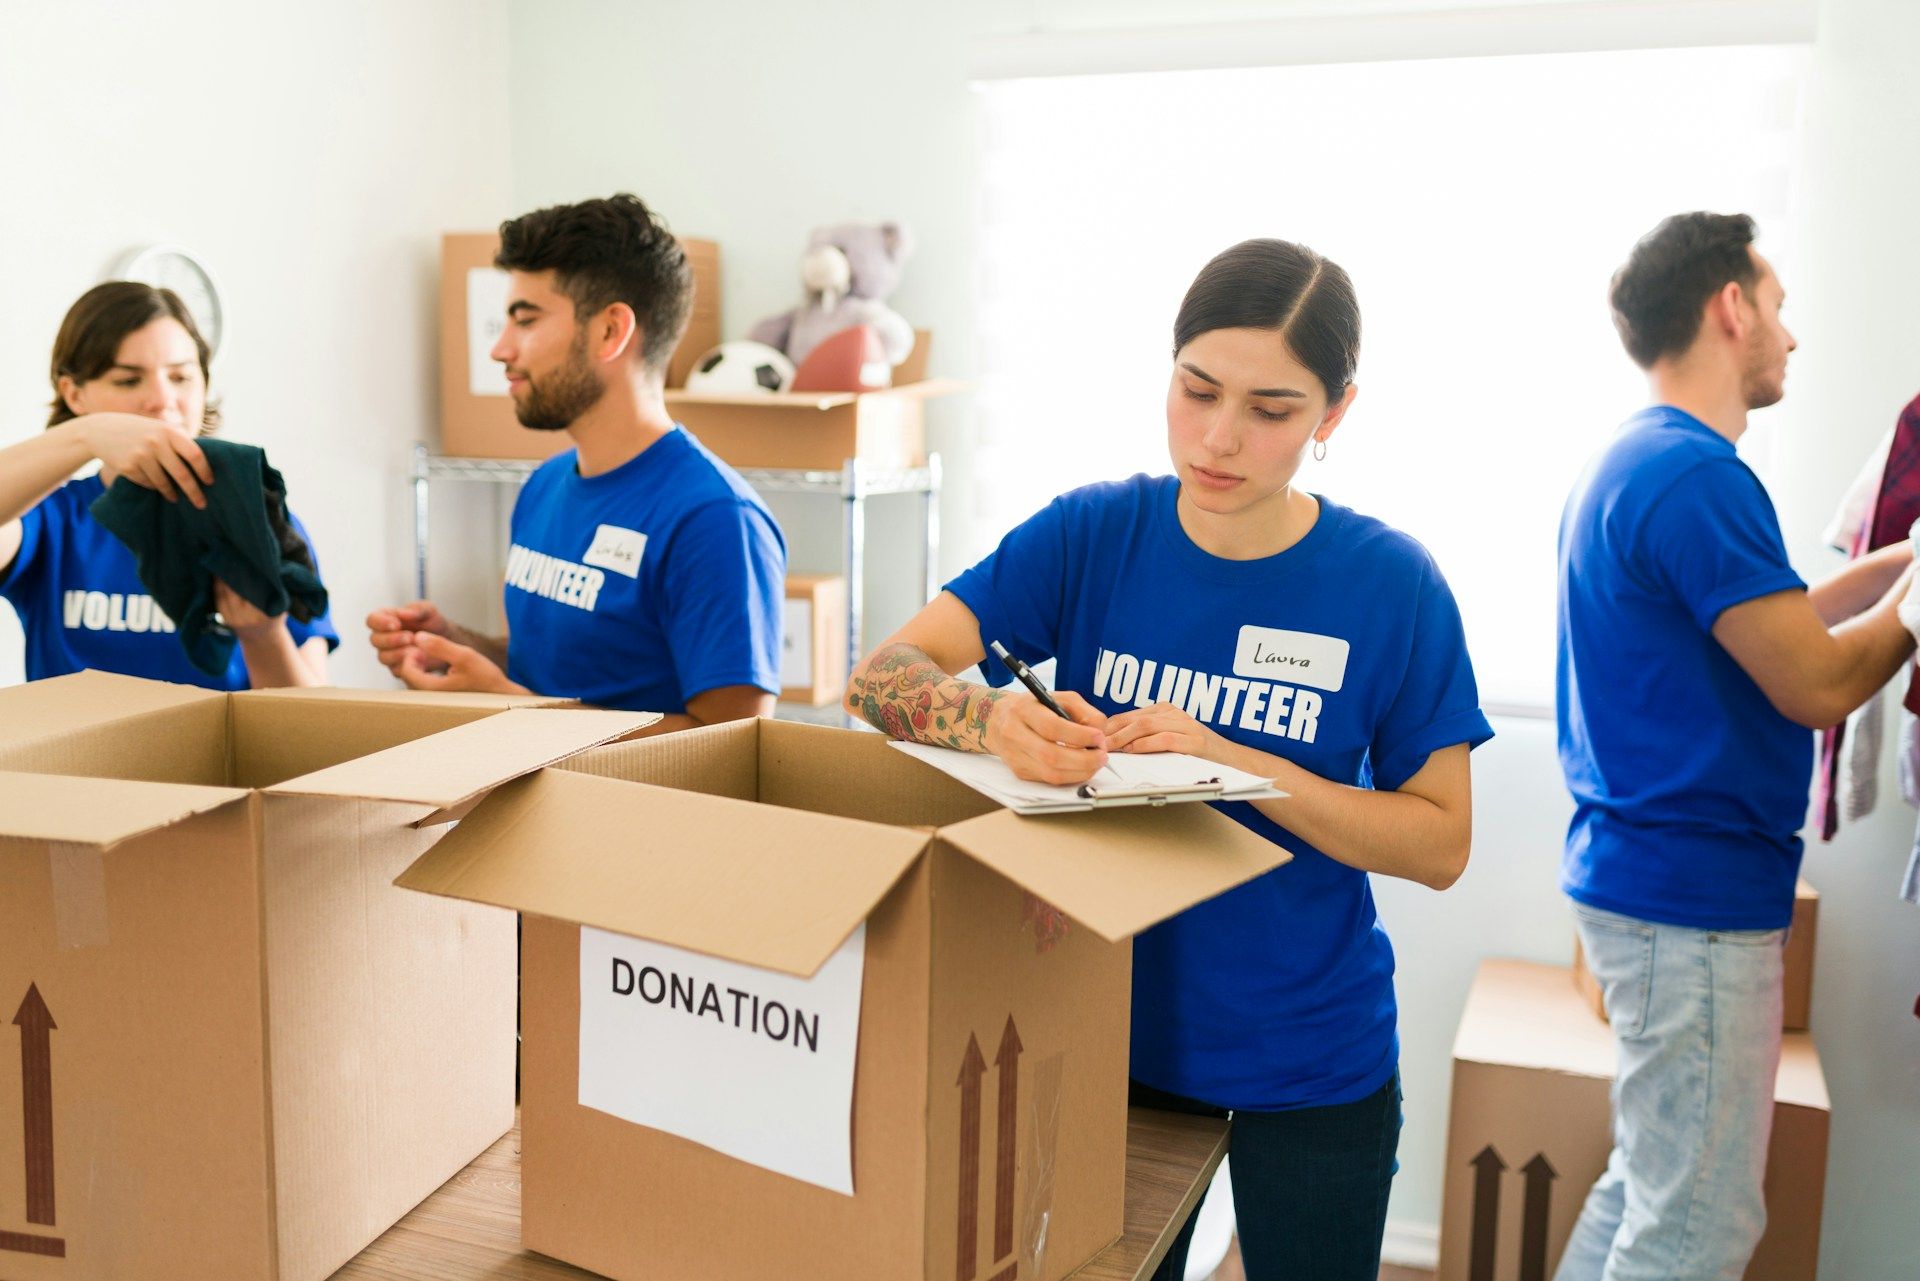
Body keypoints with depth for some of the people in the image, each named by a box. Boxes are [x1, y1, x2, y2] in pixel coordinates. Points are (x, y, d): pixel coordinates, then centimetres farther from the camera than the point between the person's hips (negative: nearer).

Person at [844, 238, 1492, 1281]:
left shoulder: (1390, 582, -12)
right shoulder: (1093, 533, -9)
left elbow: (1440, 843, -11)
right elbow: (880, 675, -15)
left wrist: (1236, 763, -25)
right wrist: (992, 719, -37)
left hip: (1312, 1061, -1)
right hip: (1114, 1028, 1)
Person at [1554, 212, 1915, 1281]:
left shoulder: (1636, 462, 14)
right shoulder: (1694, 473, -18)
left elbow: (1764, 627, 21)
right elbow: (1820, 685, -18)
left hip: (1646, 872, 10)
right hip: (1696, 896, -10)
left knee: (1648, 1190, 19)